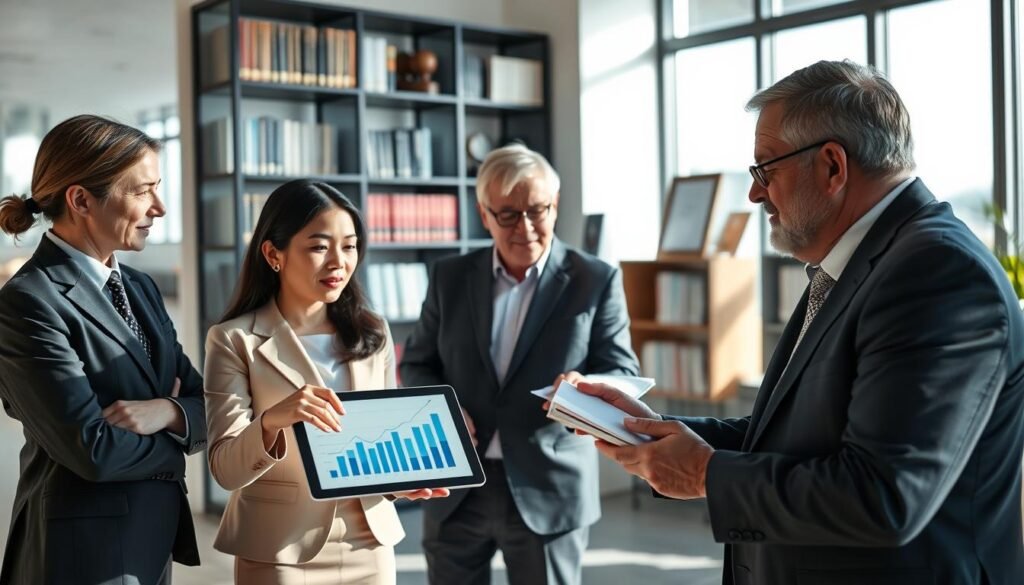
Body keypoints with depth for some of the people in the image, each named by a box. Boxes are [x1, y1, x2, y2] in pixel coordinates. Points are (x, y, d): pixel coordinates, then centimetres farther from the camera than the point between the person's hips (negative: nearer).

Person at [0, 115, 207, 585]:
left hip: (156, 541, 8)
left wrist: (167, 411, -16)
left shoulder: (140, 288, 8)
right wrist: (177, 438, -5)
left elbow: (207, 403, 5)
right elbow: (95, 451, -22)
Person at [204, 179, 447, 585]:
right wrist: (272, 420, -31)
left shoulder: (372, 334, 5)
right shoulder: (235, 340, -9)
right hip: (279, 552, -4)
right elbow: (226, 470, -14)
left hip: (369, 543, 4)